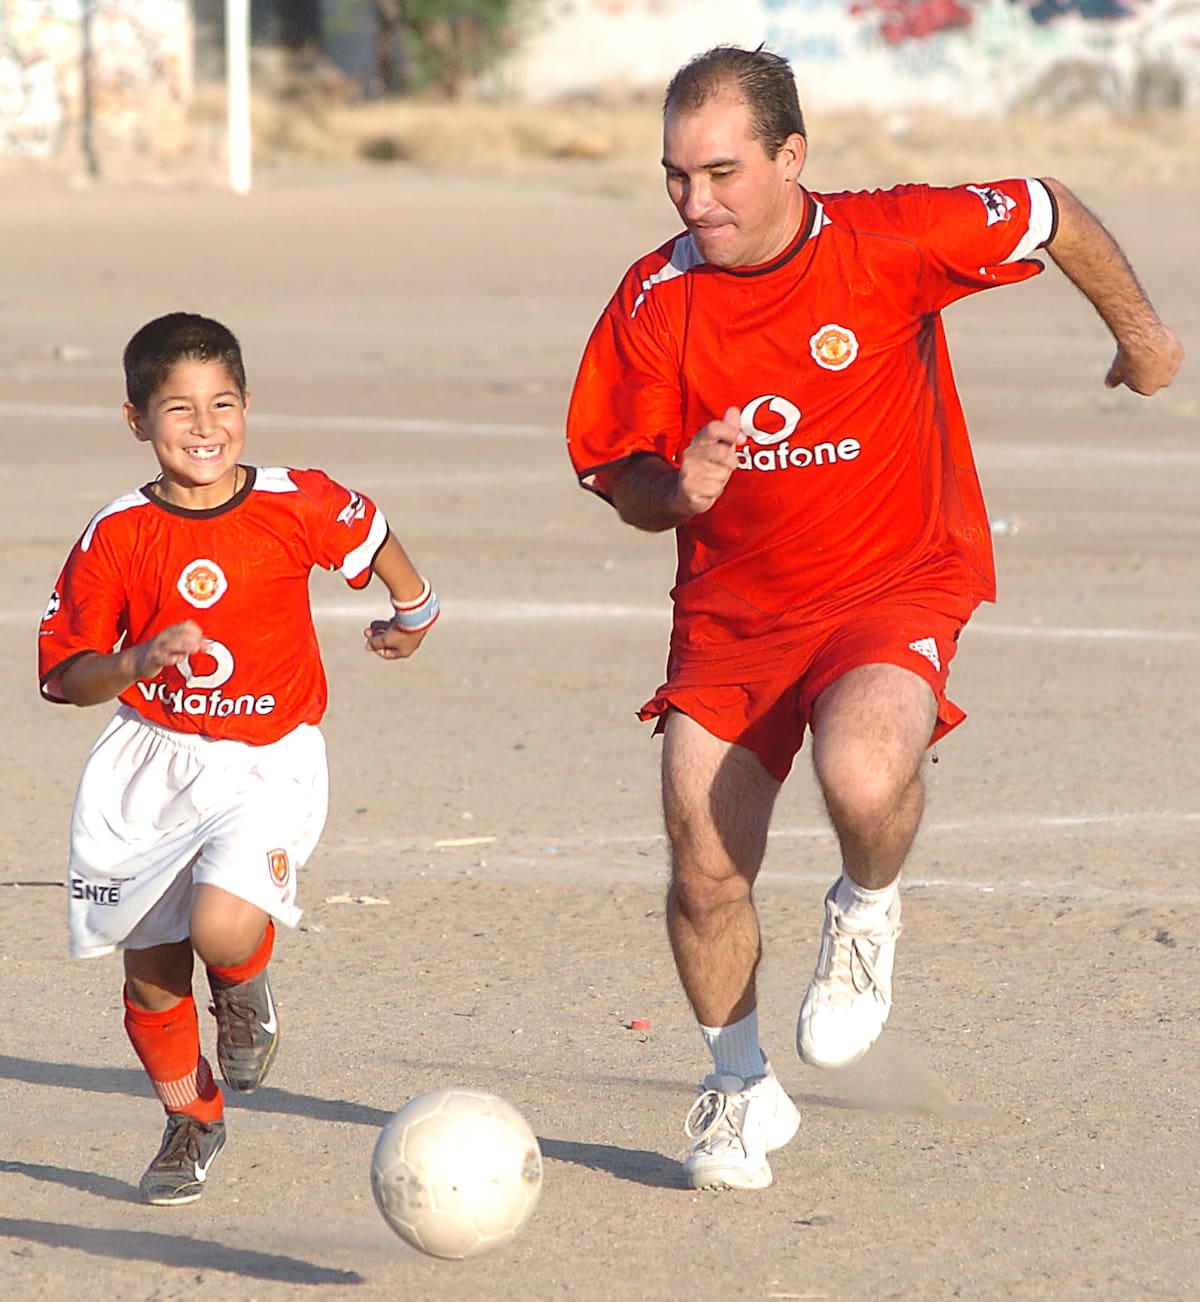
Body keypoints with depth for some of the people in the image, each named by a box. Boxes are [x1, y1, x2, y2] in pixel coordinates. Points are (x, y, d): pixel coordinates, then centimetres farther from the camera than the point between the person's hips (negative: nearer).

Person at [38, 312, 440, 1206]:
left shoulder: (299, 508, -7)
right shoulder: (117, 538, -6)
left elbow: (371, 540, 16)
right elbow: (63, 676, -3)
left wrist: (413, 613, 33)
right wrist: (139, 661, -23)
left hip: (266, 763, -2)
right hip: (149, 764, 2)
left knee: (223, 926, -26)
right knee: (151, 972, 4)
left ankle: (247, 987, 13)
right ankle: (191, 1120, 32)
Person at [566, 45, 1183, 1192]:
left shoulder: (891, 241, -16)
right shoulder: (655, 301, -7)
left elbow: (1053, 218, 1)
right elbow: (620, 483, 2)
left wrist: (1140, 334, 17)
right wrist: (675, 489, -22)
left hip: (898, 588, -3)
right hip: (730, 609, 3)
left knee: (862, 775, -33)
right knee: (704, 872, -4)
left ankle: (867, 913, 5)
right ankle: (740, 1087, 25)